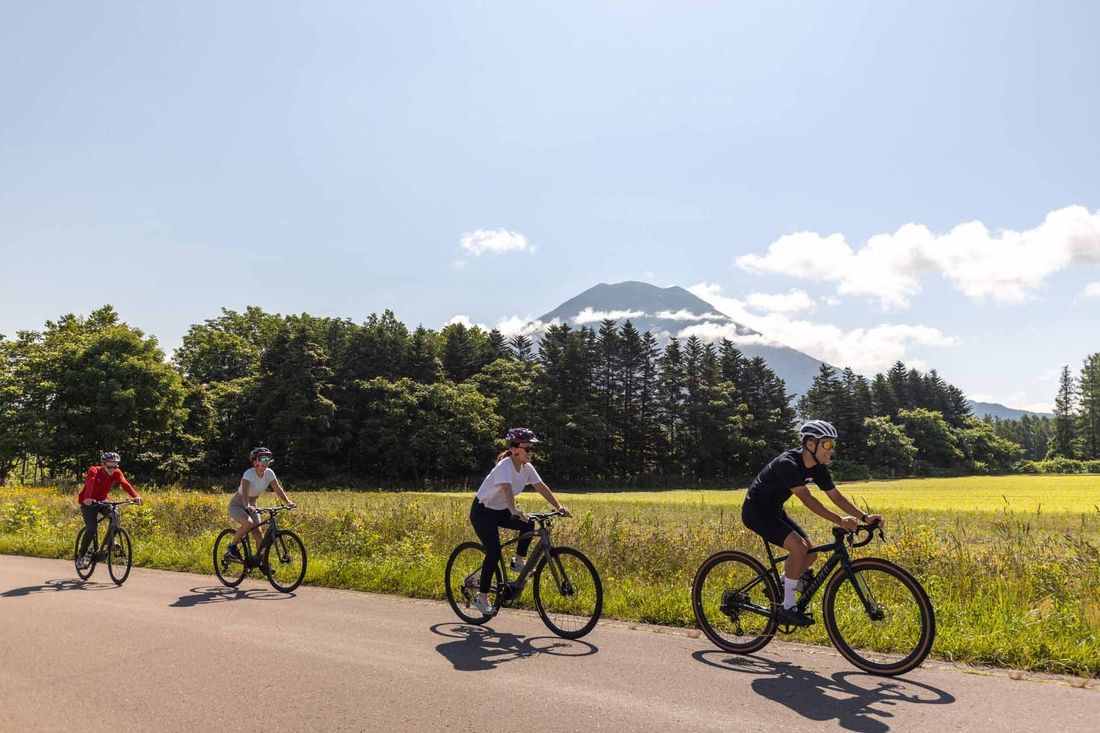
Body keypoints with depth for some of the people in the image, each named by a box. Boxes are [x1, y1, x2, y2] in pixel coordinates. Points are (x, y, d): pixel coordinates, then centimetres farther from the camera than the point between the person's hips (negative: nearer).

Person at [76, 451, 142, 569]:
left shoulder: (116, 473, -13)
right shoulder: (94, 471, -23)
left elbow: (125, 484, -29)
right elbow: (90, 483, -42)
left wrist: (135, 496, -47)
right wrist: (87, 498, -62)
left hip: (102, 501, 4)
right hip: (88, 502, -4)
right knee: (91, 529, -17)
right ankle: (81, 557, 0)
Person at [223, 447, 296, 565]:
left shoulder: (269, 473, -10)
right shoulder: (249, 473, -27)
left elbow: (278, 489, -13)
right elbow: (245, 493, -40)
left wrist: (288, 502, -28)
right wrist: (248, 506, -58)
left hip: (251, 505, 6)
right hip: (237, 505, -6)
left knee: (257, 532, -6)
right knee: (249, 523, -31)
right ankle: (231, 547, -10)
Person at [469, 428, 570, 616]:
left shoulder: (527, 467, -6)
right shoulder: (505, 466, -28)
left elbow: (542, 487, -7)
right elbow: (507, 489, -45)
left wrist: (559, 506, -18)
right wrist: (514, 511, -61)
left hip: (501, 511, 7)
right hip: (483, 512, -7)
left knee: (528, 524, -18)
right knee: (494, 553, -17)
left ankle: (518, 561, 1)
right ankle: (482, 597, -3)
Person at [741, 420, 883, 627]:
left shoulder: (818, 467, -2)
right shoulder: (787, 463, -29)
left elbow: (836, 496, 0)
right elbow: (807, 499, -36)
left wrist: (864, 517, -11)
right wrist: (839, 520, -43)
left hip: (774, 510, 9)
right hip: (756, 510, -9)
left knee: (811, 553, -1)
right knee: (798, 547, -24)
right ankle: (788, 607, -12)